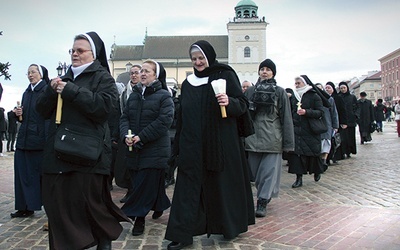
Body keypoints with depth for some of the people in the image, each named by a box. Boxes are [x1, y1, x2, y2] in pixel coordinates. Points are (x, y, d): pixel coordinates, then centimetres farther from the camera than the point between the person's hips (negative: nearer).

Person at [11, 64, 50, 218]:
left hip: (39, 140, -7)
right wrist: (19, 114, -1)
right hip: (24, 139, 7)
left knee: (41, 174, 0)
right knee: (23, 173, 6)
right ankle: (25, 207, 14)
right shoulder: (26, 93, 16)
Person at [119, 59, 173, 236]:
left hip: (154, 149, -6)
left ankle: (138, 217, 7)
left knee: (146, 183, -4)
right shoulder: (134, 95, 12)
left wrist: (141, 137, -19)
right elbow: (124, 118, 8)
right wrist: (126, 135, -12)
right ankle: (160, 206, 33)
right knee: (137, 181, 12)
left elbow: (164, 121, -16)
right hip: (133, 149, 6)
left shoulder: (164, 96, -6)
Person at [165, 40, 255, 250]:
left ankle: (230, 225, 27)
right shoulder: (187, 83, 12)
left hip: (220, 142, -3)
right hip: (193, 144, 4)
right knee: (188, 187, 1)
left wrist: (230, 102, -25)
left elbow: (243, 104, -4)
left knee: (222, 182, 7)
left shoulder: (225, 75, -1)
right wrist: (179, 143, 14)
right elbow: (182, 115, 16)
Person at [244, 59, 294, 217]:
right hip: (253, 136, 3)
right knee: (255, 170, 8)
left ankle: (262, 202, 2)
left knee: (269, 170, -3)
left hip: (272, 138, -2)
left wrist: (287, 143, -5)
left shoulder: (280, 92, 3)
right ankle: (264, 196, 27)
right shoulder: (250, 91, 9)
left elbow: (286, 118, 0)